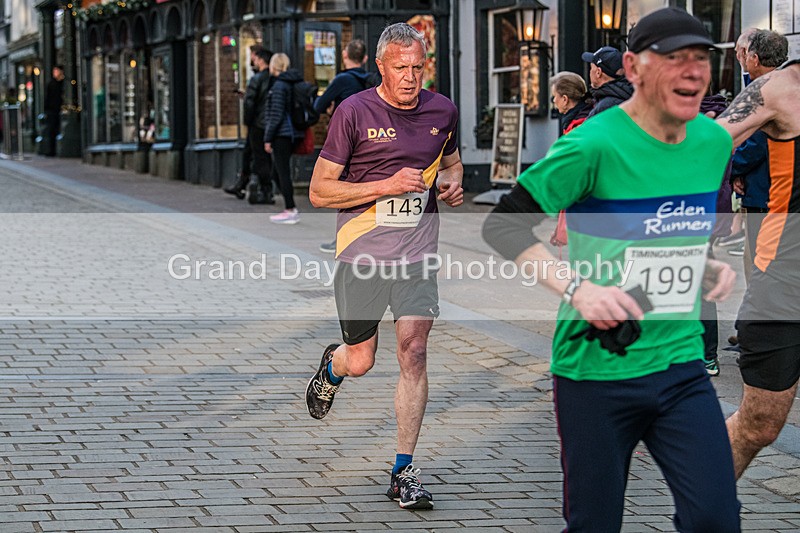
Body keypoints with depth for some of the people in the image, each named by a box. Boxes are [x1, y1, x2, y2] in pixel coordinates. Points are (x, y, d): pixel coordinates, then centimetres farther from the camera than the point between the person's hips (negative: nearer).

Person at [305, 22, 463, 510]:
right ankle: (331, 367, 45)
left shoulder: (442, 111, 5)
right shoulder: (354, 112, -8)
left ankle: (404, 471, -2)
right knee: (359, 363, 5)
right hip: (362, 252, -2)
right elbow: (319, 191, -8)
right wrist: (387, 185, -17)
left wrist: (453, 183, 2)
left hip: (418, 254, 2)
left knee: (414, 351, -10)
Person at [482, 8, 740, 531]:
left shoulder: (714, 141, 6)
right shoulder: (594, 145, -15)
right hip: (597, 369, -5)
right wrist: (576, 288, -23)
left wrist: (709, 267, 4)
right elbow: (503, 224, -12)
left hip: (682, 366, 5)